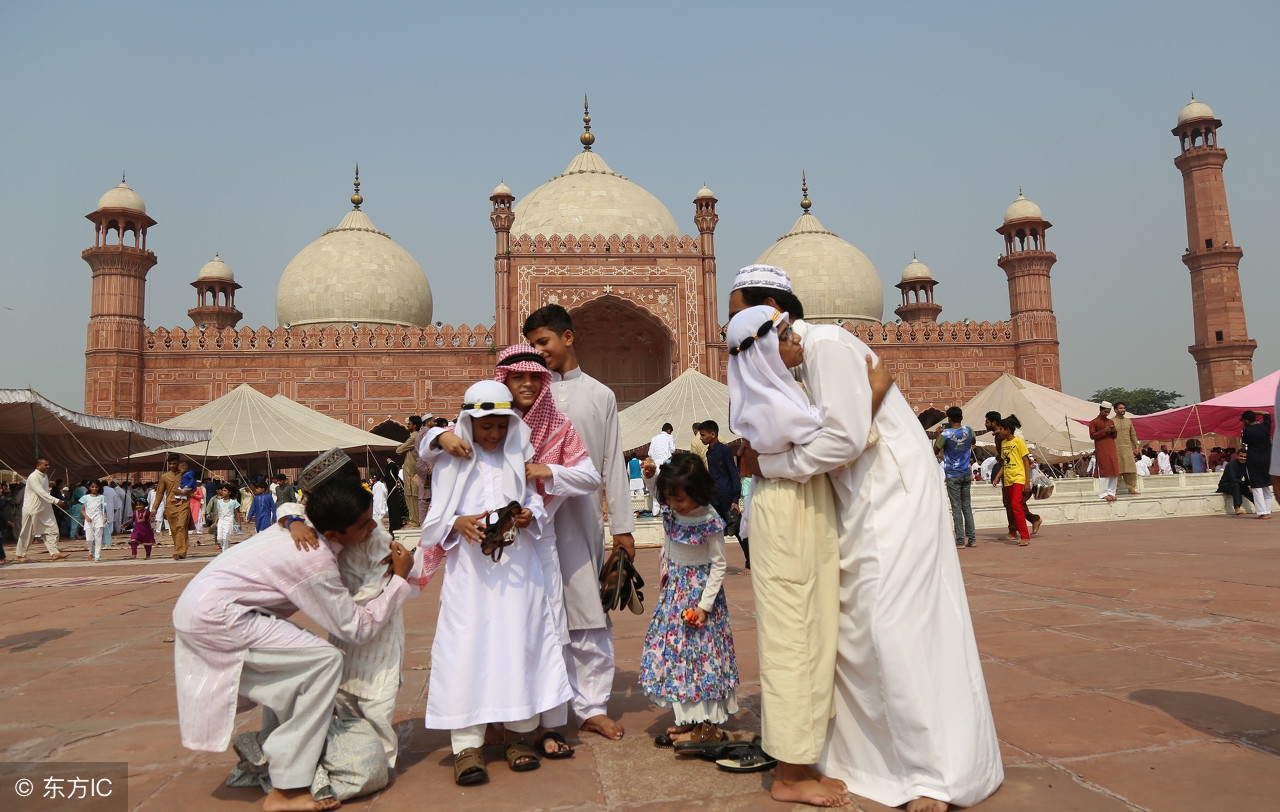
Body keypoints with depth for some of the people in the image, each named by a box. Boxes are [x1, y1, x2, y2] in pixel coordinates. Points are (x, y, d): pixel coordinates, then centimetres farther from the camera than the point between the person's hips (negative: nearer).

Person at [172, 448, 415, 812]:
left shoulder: (297, 523, 3)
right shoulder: (316, 563, -21)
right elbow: (358, 629, -12)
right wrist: (400, 579, -7)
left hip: (198, 605, 10)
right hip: (216, 617, -10)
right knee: (324, 660, -15)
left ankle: (273, 754, 27)